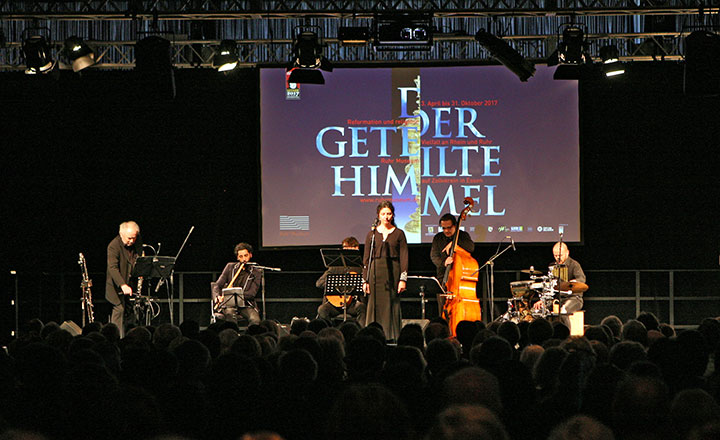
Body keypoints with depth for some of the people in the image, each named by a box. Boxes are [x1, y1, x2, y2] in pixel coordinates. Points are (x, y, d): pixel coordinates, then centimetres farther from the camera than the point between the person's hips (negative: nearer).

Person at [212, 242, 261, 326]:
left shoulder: (255, 272, 7)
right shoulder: (230, 267, 12)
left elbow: (252, 294, -5)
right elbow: (217, 285, 10)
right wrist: (217, 297, -13)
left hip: (246, 305, 0)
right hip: (229, 303, 0)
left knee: (255, 320, -29)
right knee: (230, 313, -35)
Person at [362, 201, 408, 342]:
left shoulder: (399, 234, 5)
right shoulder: (372, 234, 9)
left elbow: (404, 257, 2)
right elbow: (366, 259, 9)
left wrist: (403, 278, -7)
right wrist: (365, 280, 1)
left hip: (393, 272, -1)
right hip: (375, 272, 1)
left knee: (392, 305, -2)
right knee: (375, 305, -2)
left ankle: (392, 338, 1)